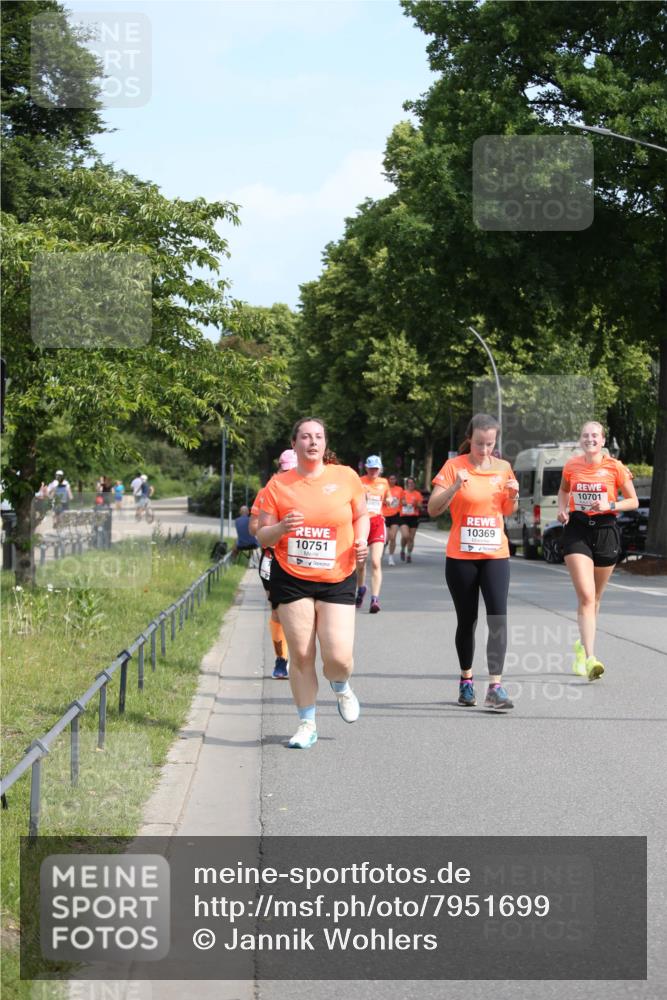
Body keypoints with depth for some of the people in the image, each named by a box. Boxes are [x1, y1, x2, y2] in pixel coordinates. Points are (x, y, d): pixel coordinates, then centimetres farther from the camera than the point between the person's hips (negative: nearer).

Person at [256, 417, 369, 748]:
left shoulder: (345, 477, 2)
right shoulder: (278, 485, 1)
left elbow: (361, 515, 16)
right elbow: (262, 537, 4)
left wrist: (361, 540, -4)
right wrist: (281, 528, -17)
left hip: (337, 580, 0)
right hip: (291, 580, 0)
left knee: (338, 657, -10)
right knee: (300, 656, 1)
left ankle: (341, 688, 27)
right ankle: (307, 725, 17)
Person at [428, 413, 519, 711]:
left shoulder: (503, 468, 5)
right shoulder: (454, 466, -5)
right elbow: (433, 509, -11)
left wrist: (513, 495, -4)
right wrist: (455, 486, -26)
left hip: (495, 555, 2)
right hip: (461, 556, -2)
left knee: (498, 619, -12)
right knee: (467, 621, 8)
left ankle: (495, 687, -14)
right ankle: (466, 680, 25)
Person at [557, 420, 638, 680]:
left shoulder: (615, 467, -3)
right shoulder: (571, 466, 3)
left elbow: (633, 501, 3)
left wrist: (610, 505, -14)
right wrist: (562, 510, 4)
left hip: (606, 530, 1)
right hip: (577, 530, -1)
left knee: (594, 597, 15)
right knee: (585, 595, -16)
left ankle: (582, 646, 38)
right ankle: (590, 658, -23)